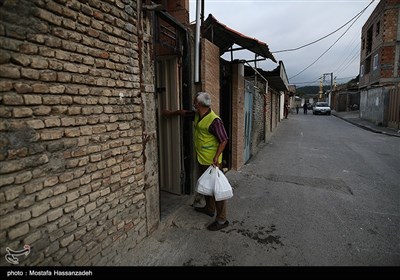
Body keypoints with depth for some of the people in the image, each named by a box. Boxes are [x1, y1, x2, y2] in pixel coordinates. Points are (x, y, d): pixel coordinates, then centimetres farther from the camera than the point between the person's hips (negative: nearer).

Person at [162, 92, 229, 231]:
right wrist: (170, 113, 35)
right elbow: (184, 112, 24)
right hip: (201, 159, 9)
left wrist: (216, 157, -28)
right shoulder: (197, 115, 4)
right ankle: (209, 208, 42)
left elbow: (223, 140, -21)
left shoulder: (214, 120, -23)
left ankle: (222, 220, 10)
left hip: (212, 161, -9)